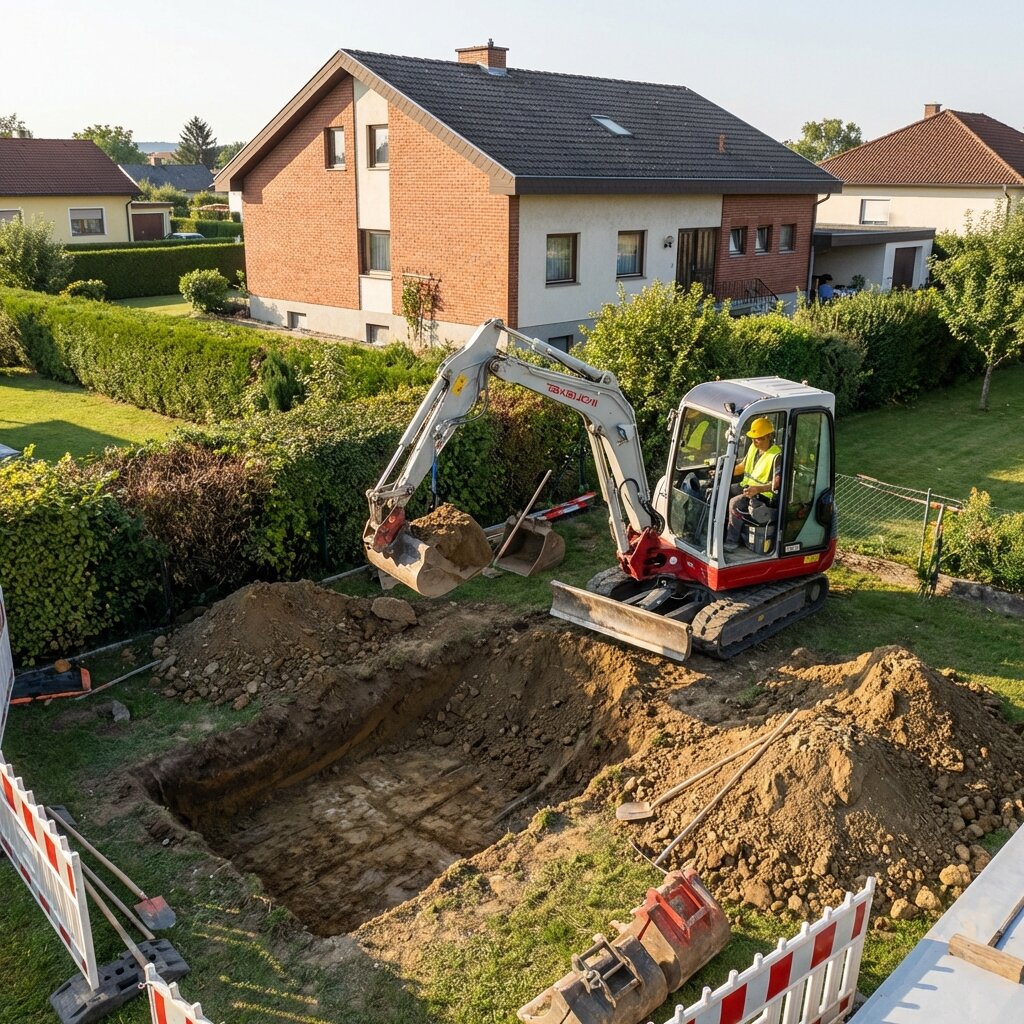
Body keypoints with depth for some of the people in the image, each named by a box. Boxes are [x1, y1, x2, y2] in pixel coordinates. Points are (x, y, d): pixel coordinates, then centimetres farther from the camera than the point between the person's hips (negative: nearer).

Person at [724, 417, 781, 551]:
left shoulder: (776, 456, -17)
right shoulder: (753, 448, 9)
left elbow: (777, 483, -25)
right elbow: (742, 467, 22)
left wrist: (758, 489, -39)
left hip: (762, 494, -9)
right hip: (746, 486, 9)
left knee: (735, 503, -31)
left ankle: (732, 541, -20)